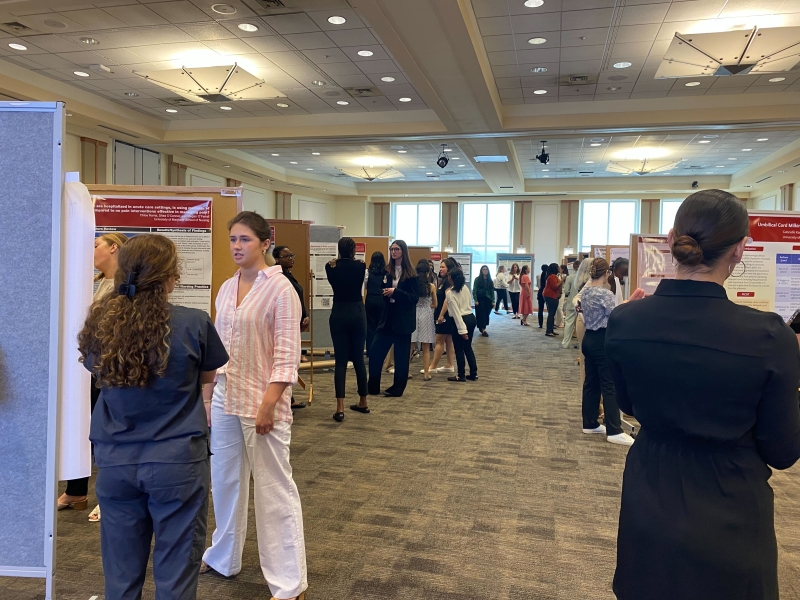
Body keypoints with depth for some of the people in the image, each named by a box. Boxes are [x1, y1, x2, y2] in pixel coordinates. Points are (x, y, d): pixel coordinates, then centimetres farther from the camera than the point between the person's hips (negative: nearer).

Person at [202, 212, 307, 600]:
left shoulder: (280, 289, -10)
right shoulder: (226, 289, 10)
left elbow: (286, 355, -14)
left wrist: (268, 404, -19)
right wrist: (206, 397, 12)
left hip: (261, 403, -6)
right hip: (225, 400, 7)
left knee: (274, 490, 2)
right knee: (225, 481, 19)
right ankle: (223, 558, 40)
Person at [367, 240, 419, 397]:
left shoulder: (410, 274, -6)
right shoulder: (387, 271, 8)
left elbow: (415, 297, -10)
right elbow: (383, 291, 14)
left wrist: (395, 292, -19)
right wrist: (384, 292, -9)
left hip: (403, 320, -5)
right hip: (388, 318, 5)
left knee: (401, 356, 4)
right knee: (375, 351, 1)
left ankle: (397, 389, 16)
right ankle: (373, 386, 13)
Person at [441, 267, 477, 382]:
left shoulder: (450, 293, -15)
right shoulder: (465, 288, 4)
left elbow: (456, 312, -18)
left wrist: (462, 330, -19)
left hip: (461, 320, -7)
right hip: (471, 318, 7)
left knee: (459, 349, 5)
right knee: (468, 347, 16)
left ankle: (461, 375, 11)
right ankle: (473, 373, 19)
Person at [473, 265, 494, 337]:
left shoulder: (490, 280, 9)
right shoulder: (477, 279, -2)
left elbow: (492, 291, 8)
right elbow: (474, 290, -6)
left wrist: (493, 301, 2)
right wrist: (476, 300, -14)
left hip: (488, 299, 4)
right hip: (480, 299, -4)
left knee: (487, 314, 6)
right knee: (481, 314, -6)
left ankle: (481, 327, 23)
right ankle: (483, 330, -5)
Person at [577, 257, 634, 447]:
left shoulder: (584, 291, 6)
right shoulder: (605, 294, -18)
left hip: (589, 338, 8)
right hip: (602, 341, -8)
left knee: (591, 382, 13)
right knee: (610, 386, -4)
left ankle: (590, 423, 20)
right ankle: (614, 431, 0)